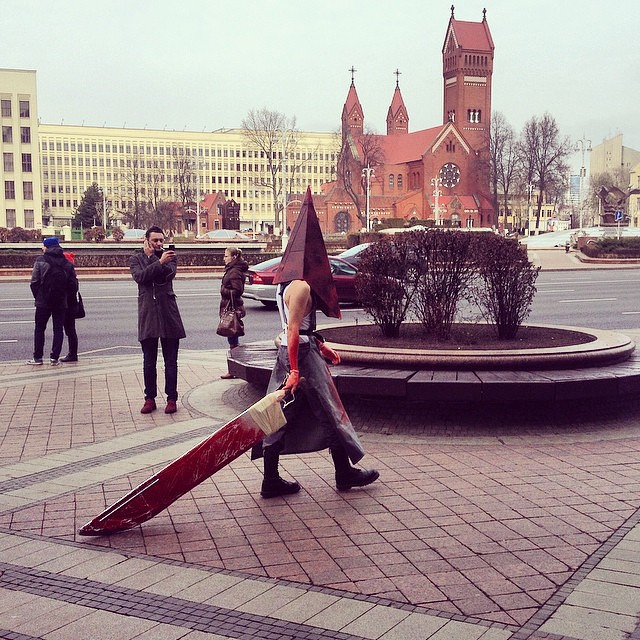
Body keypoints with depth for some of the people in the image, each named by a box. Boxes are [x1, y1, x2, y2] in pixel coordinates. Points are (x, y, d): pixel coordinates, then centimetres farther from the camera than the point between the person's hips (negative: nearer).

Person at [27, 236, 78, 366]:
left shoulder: (40, 261, -8)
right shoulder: (67, 263, 1)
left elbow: (34, 282, -9)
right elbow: (73, 284, 0)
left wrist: (37, 297, 4)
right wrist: (67, 297, 11)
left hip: (43, 302, -2)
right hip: (61, 302, 2)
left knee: (39, 329, 10)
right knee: (58, 329, 8)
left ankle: (37, 357, 13)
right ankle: (54, 358, 5)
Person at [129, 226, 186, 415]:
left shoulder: (169, 256, 8)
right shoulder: (136, 259, 8)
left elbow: (168, 273, -12)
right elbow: (140, 276, -12)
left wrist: (151, 257, -10)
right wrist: (159, 262, -19)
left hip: (168, 313, 0)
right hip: (147, 314, 0)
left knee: (171, 361, 4)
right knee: (149, 362, 7)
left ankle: (171, 399, 11)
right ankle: (150, 399, 16)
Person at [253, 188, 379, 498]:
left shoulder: (286, 284, 13)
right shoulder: (301, 287, -17)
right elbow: (294, 330, -22)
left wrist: (321, 347, 25)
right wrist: (295, 370, -23)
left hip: (287, 354, 10)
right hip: (302, 356, -10)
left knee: (281, 417, 10)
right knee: (328, 413, 4)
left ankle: (271, 480, 13)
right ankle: (346, 473, 18)